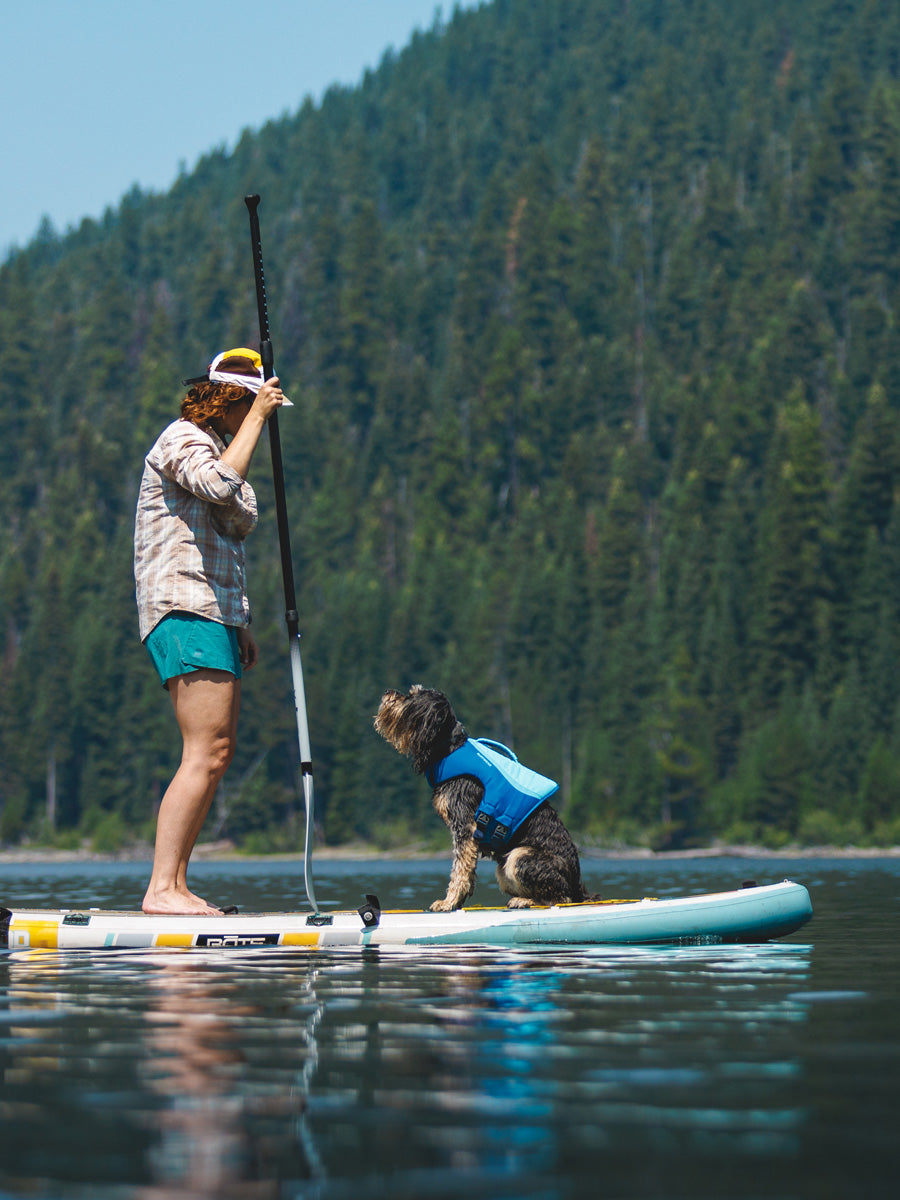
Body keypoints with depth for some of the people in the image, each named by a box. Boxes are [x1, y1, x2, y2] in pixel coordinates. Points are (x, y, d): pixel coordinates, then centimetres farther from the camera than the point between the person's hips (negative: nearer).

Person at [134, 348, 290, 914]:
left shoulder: (215, 446, 25)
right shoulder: (183, 439, -6)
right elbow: (220, 486, -28)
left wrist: (240, 628, 22)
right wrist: (256, 416, -18)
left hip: (215, 616, 10)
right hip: (184, 612, -10)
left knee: (217, 754, 6)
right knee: (208, 751, -17)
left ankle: (174, 886, 6)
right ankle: (162, 888, -20)